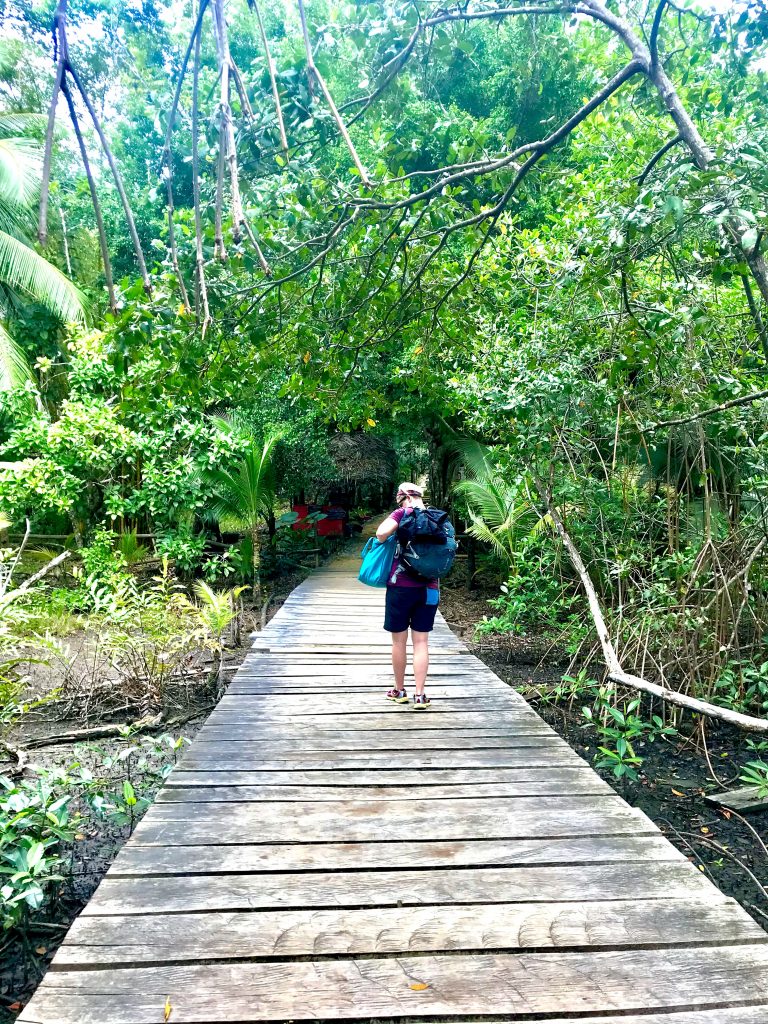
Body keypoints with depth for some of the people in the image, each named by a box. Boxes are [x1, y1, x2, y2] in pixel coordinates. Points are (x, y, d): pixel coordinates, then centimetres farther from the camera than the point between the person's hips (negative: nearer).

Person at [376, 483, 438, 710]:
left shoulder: (403, 513, -6)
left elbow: (381, 533, -19)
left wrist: (383, 542, 1)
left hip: (401, 586, -4)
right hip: (429, 588, 4)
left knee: (399, 641, 10)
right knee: (421, 642, 7)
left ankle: (399, 691, 22)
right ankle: (419, 695, 8)